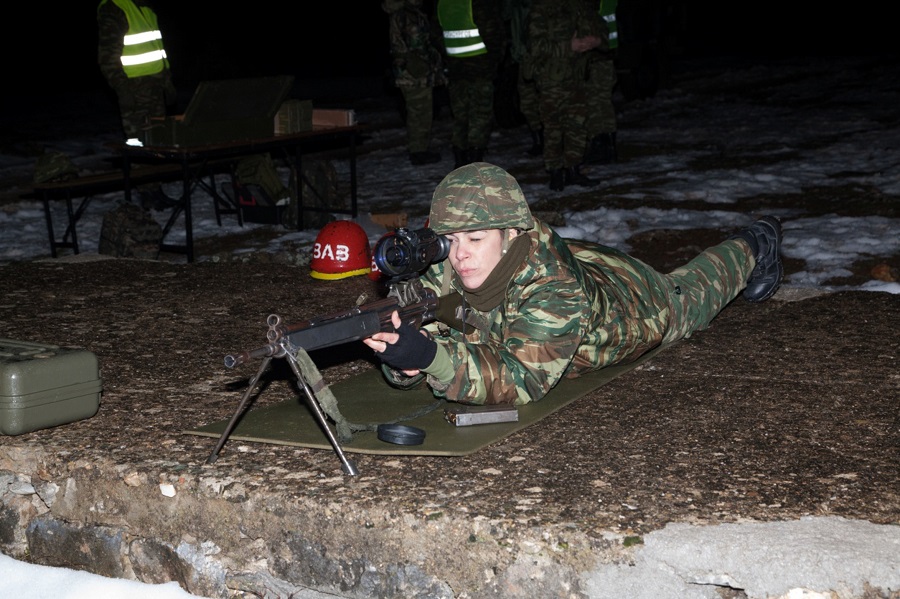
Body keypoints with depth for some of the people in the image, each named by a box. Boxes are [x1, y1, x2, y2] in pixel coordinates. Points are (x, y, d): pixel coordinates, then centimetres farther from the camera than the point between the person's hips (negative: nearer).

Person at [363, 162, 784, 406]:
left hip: (630, 303, -3)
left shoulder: (557, 291, -50)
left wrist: (431, 355, -69)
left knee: (689, 294, 28)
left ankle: (752, 248, 57)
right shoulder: (447, 272, -37)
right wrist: (403, 358, -59)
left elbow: (523, 381, -55)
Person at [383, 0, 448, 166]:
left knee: (415, 115, 17)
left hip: (405, 75, 10)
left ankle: (417, 151, 25)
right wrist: (436, 71, -13)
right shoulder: (412, 17, -19)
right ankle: (420, 152, 5)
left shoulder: (398, 14, 11)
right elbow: (420, 49, -21)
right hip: (418, 76, -10)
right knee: (422, 115, -1)